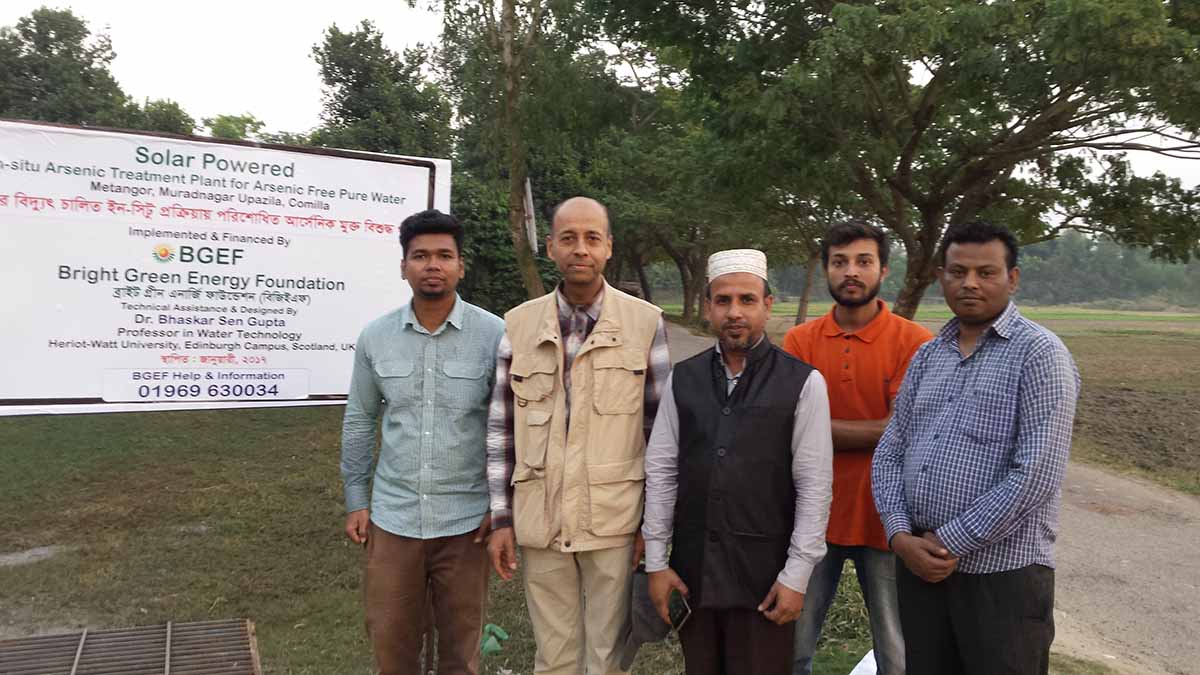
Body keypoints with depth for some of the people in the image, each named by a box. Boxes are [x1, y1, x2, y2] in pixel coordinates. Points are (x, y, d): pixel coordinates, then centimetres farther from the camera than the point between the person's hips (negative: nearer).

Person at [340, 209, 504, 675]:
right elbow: (359, 422, 8)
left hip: (466, 521, -2)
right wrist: (356, 501, 9)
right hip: (392, 518, 2)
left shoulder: (494, 335, -9)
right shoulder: (375, 336, -1)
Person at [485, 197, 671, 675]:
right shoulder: (518, 325, 2)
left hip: (614, 522, -2)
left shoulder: (646, 322, -4)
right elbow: (501, 429, 6)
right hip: (539, 523, 2)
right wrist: (501, 519, 4)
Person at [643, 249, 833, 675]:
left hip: (764, 574, -3)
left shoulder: (803, 383, -6)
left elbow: (814, 485, -6)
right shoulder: (682, 379, 3)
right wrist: (656, 562, 3)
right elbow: (660, 471, 4)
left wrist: (797, 575, -8)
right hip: (692, 568, 3)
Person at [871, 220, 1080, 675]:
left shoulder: (1039, 354, -7)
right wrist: (901, 536, -6)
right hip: (919, 565, 5)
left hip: (1002, 573, -5)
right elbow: (889, 454, 9)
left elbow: (1037, 476, -16)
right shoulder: (927, 356, 11)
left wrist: (949, 544, -13)